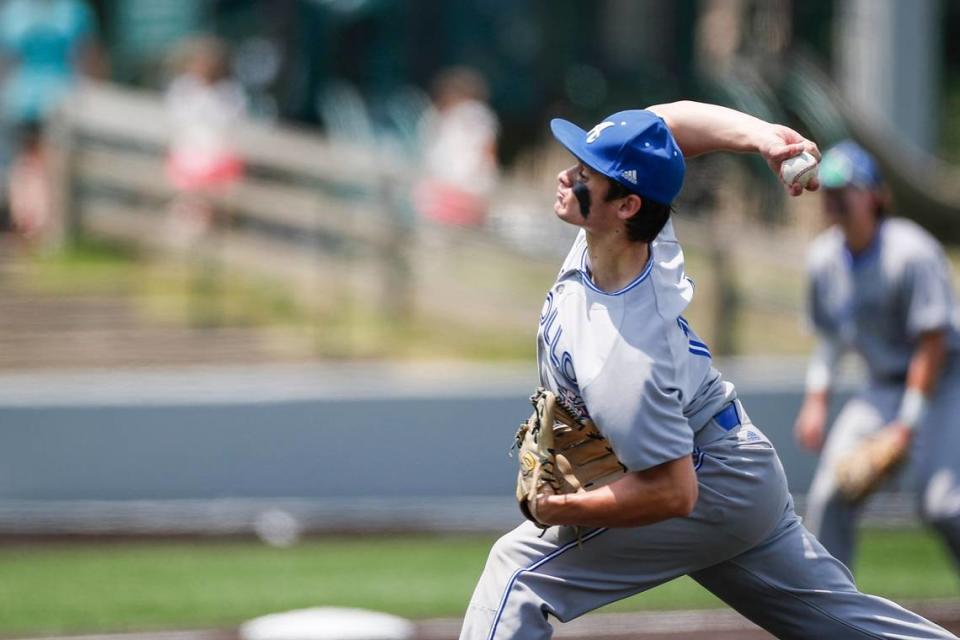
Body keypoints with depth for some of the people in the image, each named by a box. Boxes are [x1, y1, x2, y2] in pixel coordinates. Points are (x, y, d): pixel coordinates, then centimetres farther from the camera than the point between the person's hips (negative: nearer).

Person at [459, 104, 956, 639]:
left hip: (711, 493, -9)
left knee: (521, 566, -12)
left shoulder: (621, 358, -36)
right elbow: (673, 119, 2)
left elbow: (672, 494, -31)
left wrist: (559, 509, -23)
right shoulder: (651, 234, -14)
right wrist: (759, 134, -16)